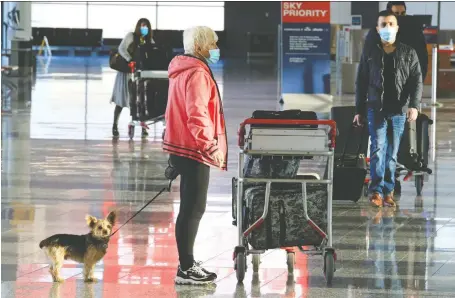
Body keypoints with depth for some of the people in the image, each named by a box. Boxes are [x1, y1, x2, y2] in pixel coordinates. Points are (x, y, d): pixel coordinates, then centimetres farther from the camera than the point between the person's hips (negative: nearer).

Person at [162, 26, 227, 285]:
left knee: (192, 208, 15)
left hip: (185, 149, 11)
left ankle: (187, 264, 20)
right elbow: (197, 116, -25)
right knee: (193, 209, -7)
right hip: (194, 150, -11)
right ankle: (186, 269, -5)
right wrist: (211, 147, -26)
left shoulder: (184, 71, 16)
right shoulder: (196, 74, -16)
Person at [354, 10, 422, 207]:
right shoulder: (369, 55, 7)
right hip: (376, 110, -1)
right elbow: (361, 84, 10)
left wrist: (414, 105, -12)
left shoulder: (409, 54, 6)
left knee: (392, 153, 4)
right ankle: (376, 190, -14)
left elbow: (417, 81, 1)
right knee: (378, 148, -13)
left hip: (399, 111, 1)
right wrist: (359, 110, 7)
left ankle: (388, 191, 10)